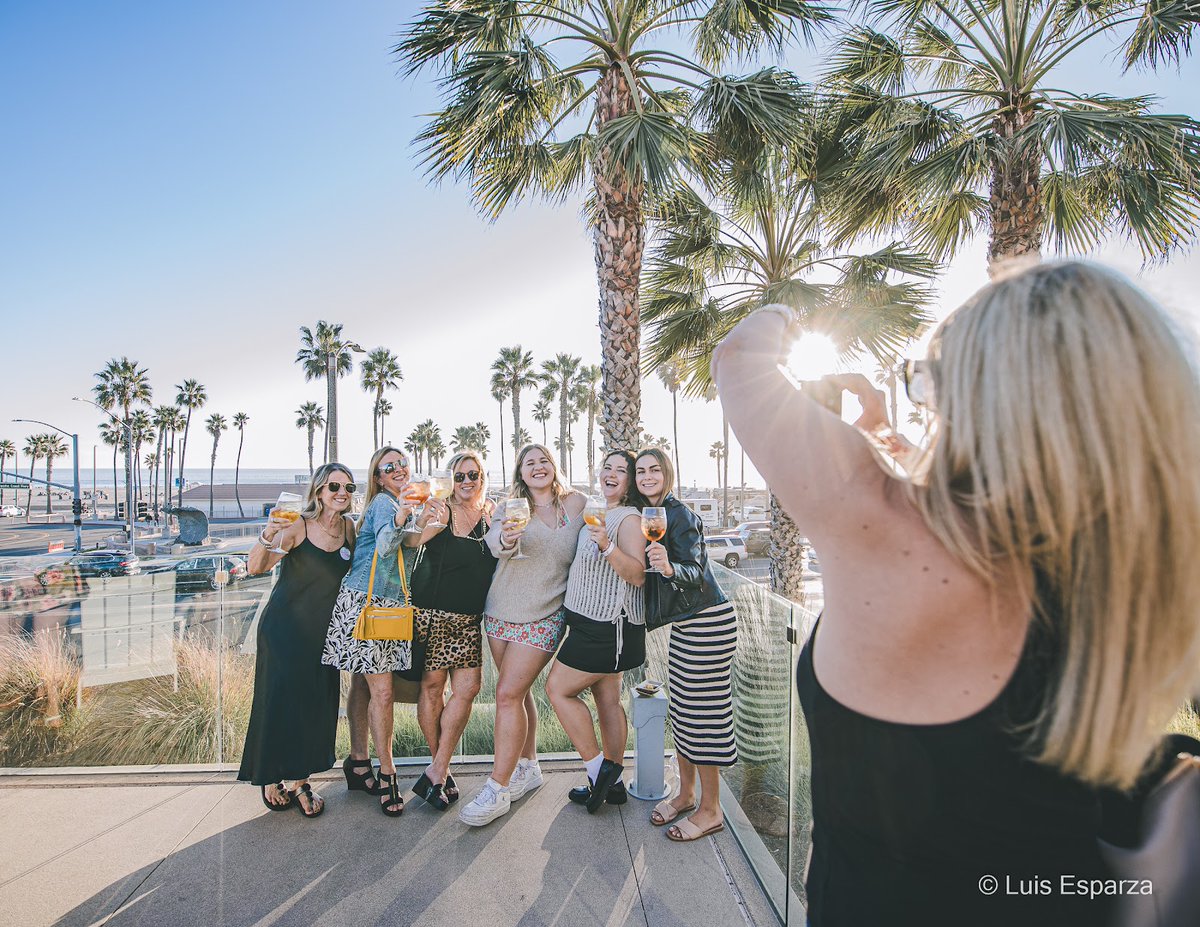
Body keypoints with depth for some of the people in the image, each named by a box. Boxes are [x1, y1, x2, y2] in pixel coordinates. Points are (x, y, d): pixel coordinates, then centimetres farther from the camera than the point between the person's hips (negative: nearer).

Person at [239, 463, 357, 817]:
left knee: (317, 704, 5)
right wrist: (267, 536, -41)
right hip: (284, 627, -5)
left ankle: (300, 781, 19)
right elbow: (254, 567, -21)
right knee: (280, 699, 0)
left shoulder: (348, 527, -1)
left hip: (322, 630, 5)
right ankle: (271, 779, 18)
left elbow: (353, 567, 13)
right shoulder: (297, 526, -16)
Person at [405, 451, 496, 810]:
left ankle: (435, 773, 9)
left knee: (468, 687, -3)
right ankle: (440, 769, 20)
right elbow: (412, 541, -20)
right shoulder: (439, 511, -5)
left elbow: (498, 563, 16)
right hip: (431, 613, -4)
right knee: (432, 685, 1)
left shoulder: (491, 517, 7)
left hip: (469, 619, 4)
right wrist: (425, 522, -42)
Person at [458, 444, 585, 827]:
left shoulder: (577, 504, -4)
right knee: (517, 691, 14)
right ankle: (528, 767, 32)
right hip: (500, 613, 4)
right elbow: (495, 540, -20)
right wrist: (506, 539, -41)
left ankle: (497, 789, 5)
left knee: (508, 693, -7)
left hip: (542, 618, -3)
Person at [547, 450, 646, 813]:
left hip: (608, 626, -9)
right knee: (608, 699, 14)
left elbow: (638, 575, -23)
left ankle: (597, 766, 8)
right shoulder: (601, 515, 14)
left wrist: (608, 546, -35)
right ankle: (611, 779, 24)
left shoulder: (629, 518, -14)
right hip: (598, 623, 9)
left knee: (558, 688, -1)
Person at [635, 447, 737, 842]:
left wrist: (669, 567, -42)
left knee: (702, 714, -1)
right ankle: (685, 794, 30)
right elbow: (643, 573, 17)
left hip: (708, 623, -9)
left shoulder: (680, 515, -15)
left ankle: (710, 811, 14)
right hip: (683, 624, 9)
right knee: (680, 711, 14)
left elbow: (695, 572, -23)